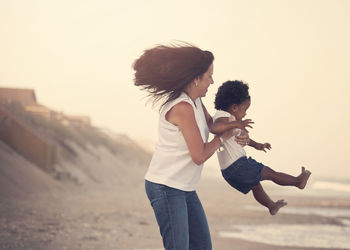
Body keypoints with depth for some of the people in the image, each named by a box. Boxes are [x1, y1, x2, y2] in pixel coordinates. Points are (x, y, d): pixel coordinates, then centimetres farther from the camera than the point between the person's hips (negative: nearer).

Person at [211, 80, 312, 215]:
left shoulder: (228, 118, 15)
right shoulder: (223, 117, -19)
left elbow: (240, 136, 32)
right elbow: (215, 128, -44)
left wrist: (256, 145, 38)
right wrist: (235, 124, -40)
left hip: (230, 171, 11)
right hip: (237, 166, -11)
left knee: (255, 185, 31)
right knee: (270, 173, 6)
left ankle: (271, 206, 49)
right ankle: (298, 181, 21)